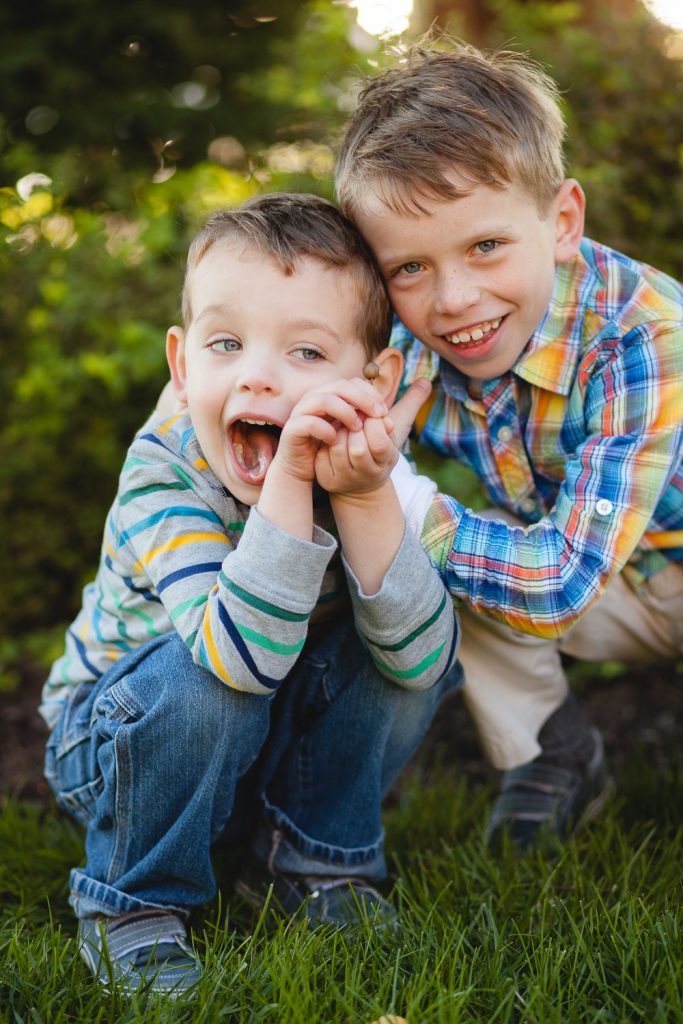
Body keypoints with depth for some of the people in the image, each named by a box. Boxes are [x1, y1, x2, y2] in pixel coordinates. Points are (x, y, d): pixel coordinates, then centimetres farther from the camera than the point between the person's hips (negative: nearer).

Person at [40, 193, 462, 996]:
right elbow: (244, 657, -43)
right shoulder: (164, 471, -30)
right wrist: (287, 485, -49)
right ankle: (132, 901, -9)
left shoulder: (367, 469, -18)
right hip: (116, 740, -3)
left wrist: (367, 499, -42)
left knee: (403, 647, -20)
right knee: (203, 675, -35)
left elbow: (420, 660, -29)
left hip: (278, 743, 4)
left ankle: (310, 858, 1)